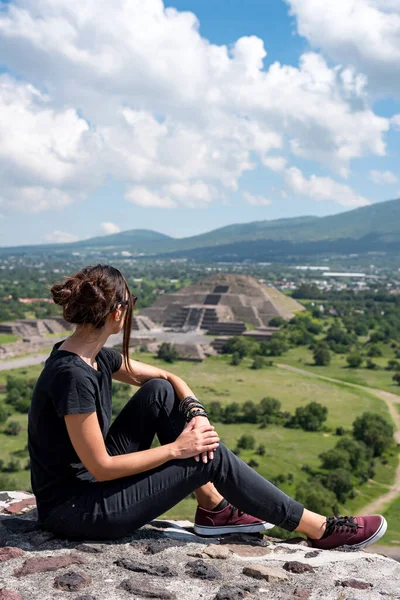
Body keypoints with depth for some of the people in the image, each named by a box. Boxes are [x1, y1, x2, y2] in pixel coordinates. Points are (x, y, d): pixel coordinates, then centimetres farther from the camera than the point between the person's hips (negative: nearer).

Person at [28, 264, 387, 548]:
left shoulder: (95, 356, 0)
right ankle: (320, 529, 3)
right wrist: (176, 449, -17)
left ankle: (214, 510, 8)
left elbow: (167, 377, 10)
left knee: (161, 392, 1)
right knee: (212, 457, -10)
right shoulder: (72, 376, -27)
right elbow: (100, 466, -24)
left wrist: (197, 413, -9)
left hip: (93, 478, 8)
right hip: (74, 511, -8)